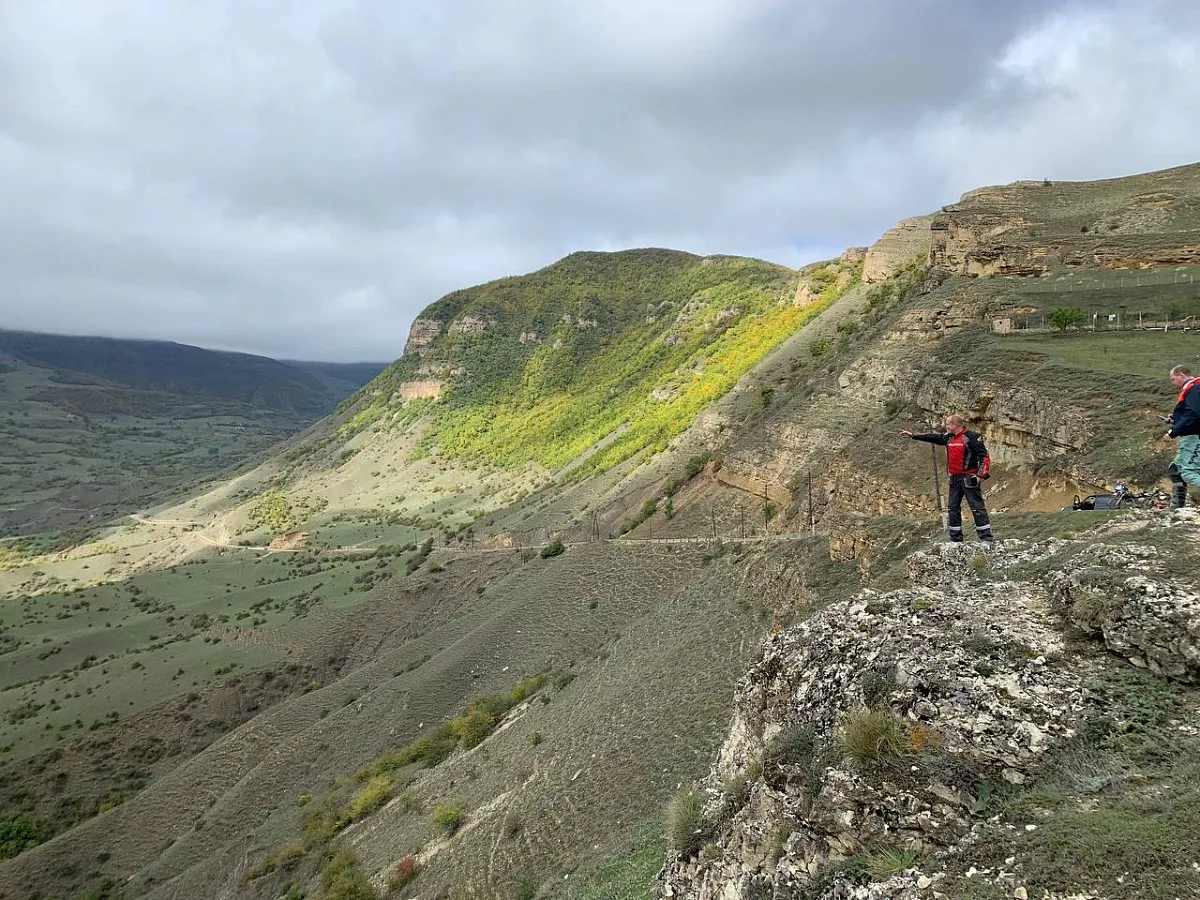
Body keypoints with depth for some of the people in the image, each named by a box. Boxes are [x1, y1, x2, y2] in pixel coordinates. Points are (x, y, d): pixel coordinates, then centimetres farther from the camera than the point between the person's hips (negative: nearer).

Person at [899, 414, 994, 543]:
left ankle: (986, 539, -3)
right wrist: (913, 436, 20)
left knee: (977, 508, -7)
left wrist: (981, 475, -19)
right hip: (954, 479, 8)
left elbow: (984, 456, -13)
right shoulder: (948, 438, 10)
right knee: (953, 509, 9)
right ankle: (955, 539, 16)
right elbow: (933, 437, 20)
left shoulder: (972, 437, -11)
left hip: (969, 479, -8)